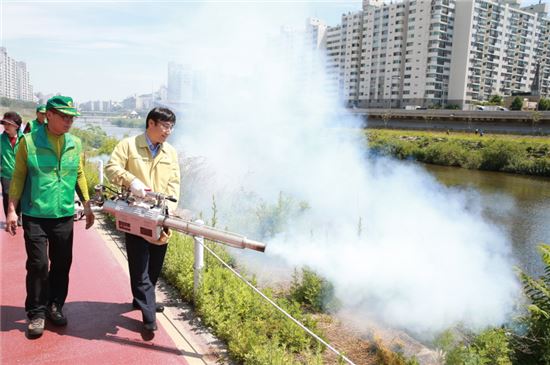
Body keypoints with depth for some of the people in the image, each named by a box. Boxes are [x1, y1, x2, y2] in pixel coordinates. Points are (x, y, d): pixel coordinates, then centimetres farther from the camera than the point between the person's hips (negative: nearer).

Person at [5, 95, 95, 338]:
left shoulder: (75, 144, 4)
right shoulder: (29, 142, -6)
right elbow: (18, 177, -1)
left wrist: (87, 205, 11)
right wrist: (11, 210, -3)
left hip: (64, 215, 3)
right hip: (35, 216, -3)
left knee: (62, 264, 10)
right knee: (37, 265, 1)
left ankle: (55, 306, 28)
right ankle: (36, 313, 18)